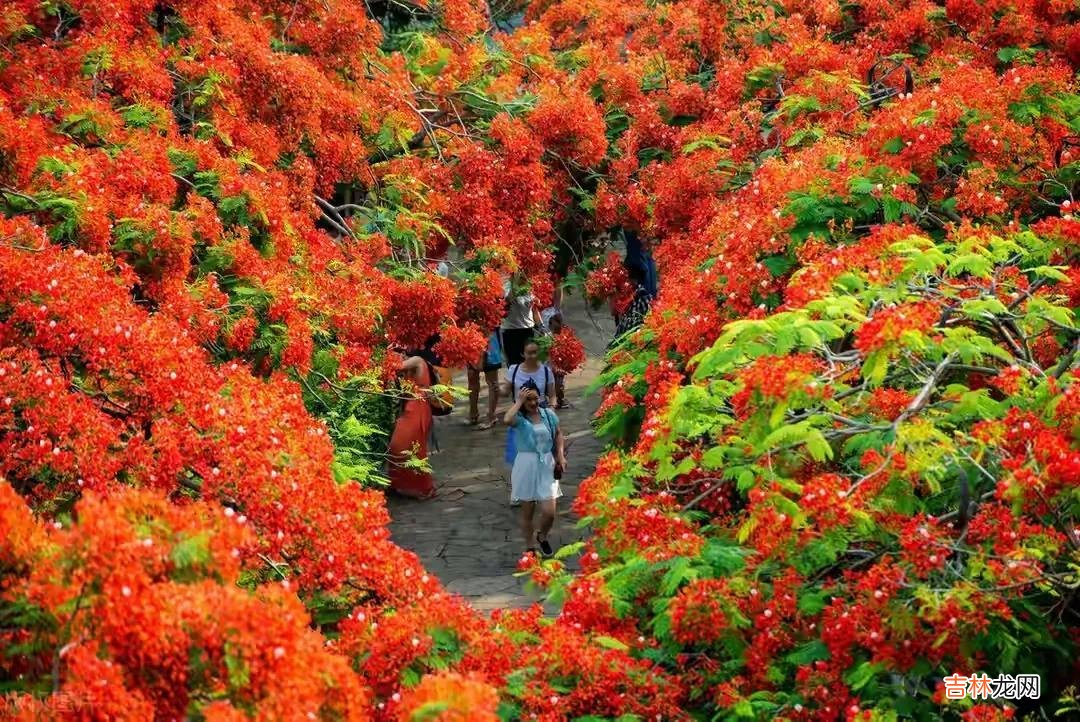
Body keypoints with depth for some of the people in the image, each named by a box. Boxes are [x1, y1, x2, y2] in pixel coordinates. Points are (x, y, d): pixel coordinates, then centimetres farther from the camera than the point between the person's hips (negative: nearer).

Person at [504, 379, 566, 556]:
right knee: (527, 512, 10)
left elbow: (558, 434, 17)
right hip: (526, 466, -2)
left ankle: (542, 537, 29)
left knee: (549, 512, -3)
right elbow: (507, 420, -36)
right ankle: (530, 547, 28)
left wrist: (560, 456, 6)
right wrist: (519, 401, -24)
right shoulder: (519, 418, -11)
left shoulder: (548, 414, 0)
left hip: (546, 466, 2)